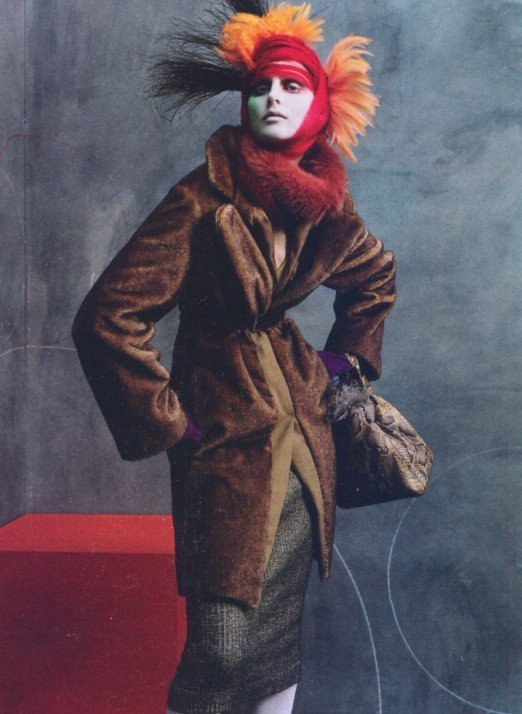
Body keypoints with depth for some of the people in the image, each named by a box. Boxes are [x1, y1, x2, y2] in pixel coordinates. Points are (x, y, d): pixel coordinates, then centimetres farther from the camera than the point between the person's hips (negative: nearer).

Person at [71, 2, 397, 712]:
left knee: (280, 630, 12)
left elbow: (377, 277, 28)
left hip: (302, 438, 5)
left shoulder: (325, 208, 6)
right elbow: (107, 317, -14)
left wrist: (346, 357, 19)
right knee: (223, 646, -7)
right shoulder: (203, 201, -11)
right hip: (226, 446, -5)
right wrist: (166, 422, -10)